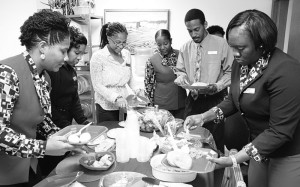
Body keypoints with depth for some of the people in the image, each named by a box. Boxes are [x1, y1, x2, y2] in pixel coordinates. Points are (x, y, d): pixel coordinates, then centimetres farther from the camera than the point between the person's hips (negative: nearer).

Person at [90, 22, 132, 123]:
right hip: (106, 107, -4)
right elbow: (97, 85, -12)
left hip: (125, 105, 4)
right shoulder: (98, 56, -10)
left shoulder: (127, 54, 5)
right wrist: (116, 98, -23)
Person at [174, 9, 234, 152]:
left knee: (215, 141, 2)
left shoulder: (220, 44, -5)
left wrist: (217, 86, -18)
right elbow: (180, 71, 14)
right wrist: (182, 79, -8)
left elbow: (230, 71, -3)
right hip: (193, 99, 4)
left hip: (215, 99, -3)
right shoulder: (185, 48, 5)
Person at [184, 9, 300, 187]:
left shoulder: (285, 71, -28)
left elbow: (280, 131, -26)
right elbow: (234, 101, 7)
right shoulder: (242, 63, -6)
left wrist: (234, 160, -28)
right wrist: (204, 117, -8)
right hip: (260, 146, 6)